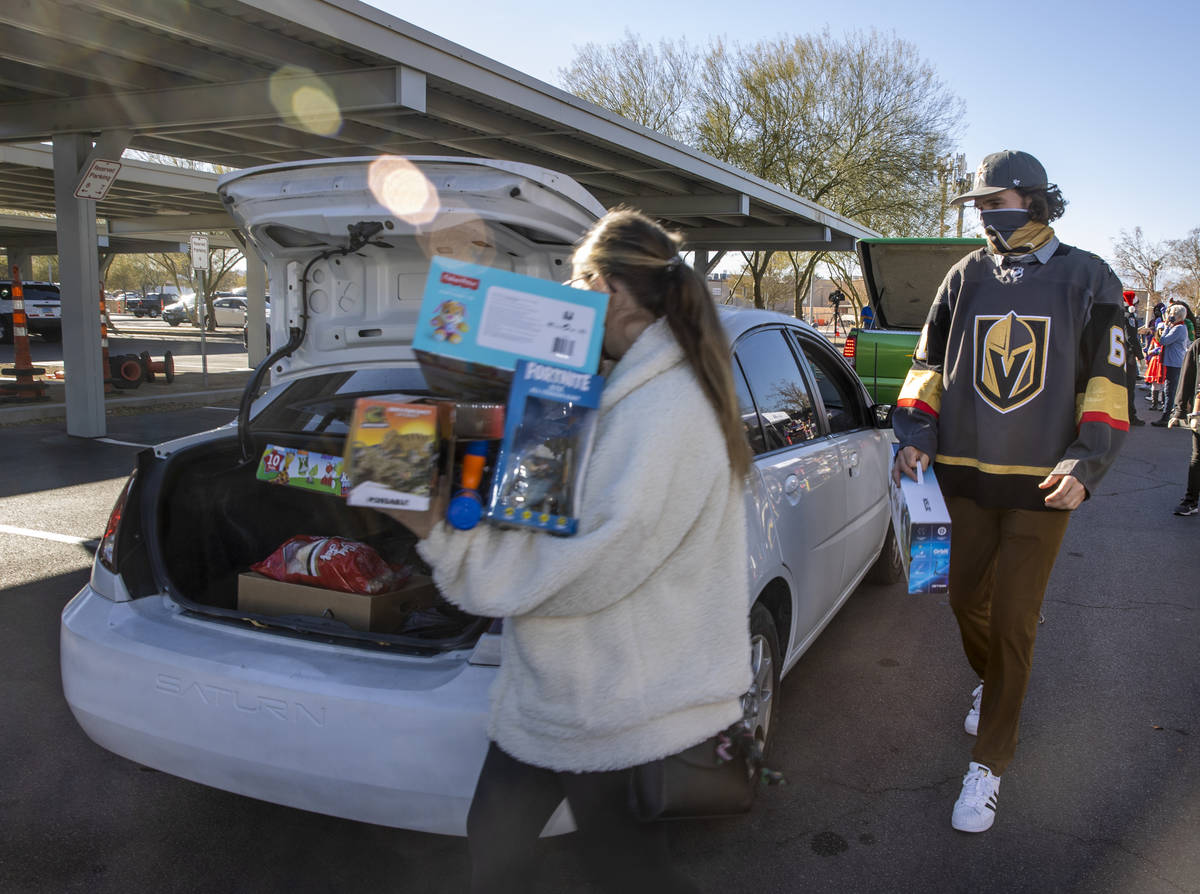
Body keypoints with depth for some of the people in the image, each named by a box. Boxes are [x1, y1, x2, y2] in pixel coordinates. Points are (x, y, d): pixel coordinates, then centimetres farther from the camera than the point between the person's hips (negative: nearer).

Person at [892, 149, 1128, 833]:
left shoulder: (1088, 280, -2)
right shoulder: (965, 278, 6)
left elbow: (1107, 382, -1)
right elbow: (930, 362, 11)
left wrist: (1086, 464, -12)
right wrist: (916, 437, -3)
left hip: (1043, 485, -3)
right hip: (965, 475, 4)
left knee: (1013, 622, -2)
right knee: (967, 598, 15)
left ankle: (990, 765, 10)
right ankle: (990, 682, 47)